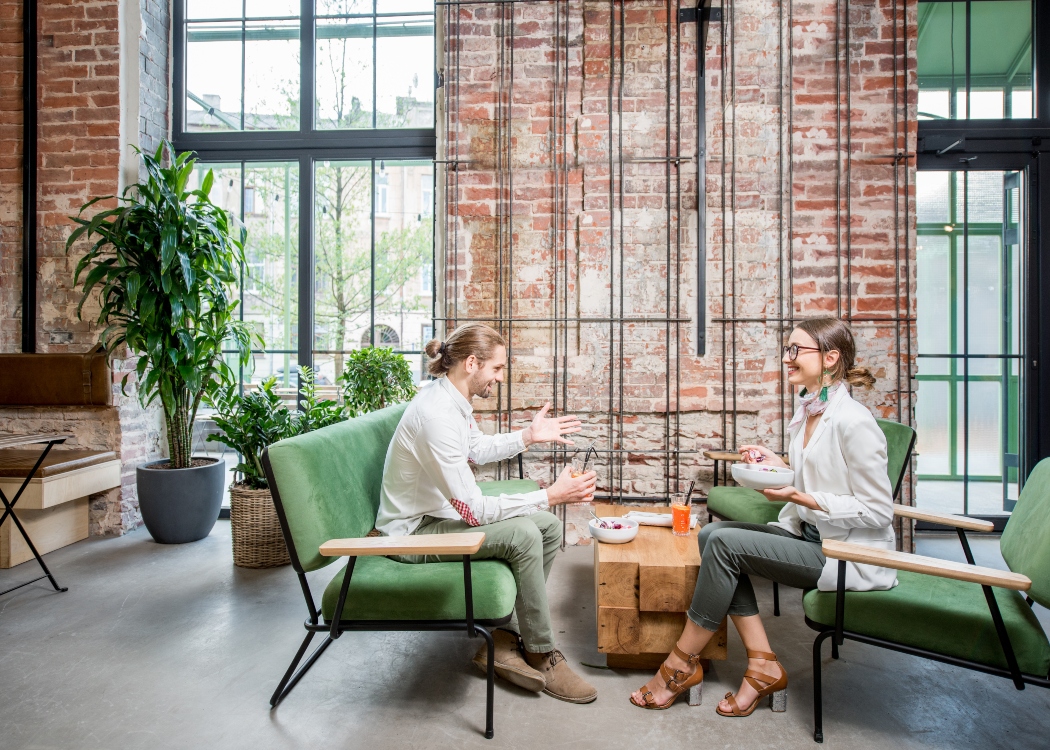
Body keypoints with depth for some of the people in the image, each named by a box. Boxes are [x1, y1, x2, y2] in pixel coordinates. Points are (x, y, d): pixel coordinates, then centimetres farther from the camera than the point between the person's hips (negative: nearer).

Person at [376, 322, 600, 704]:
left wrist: (527, 436, 10)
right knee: (523, 535, -26)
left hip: (442, 513, 10)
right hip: (415, 530, -10)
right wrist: (550, 496, -28)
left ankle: (502, 638, 8)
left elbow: (477, 449, 22)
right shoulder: (436, 414, -30)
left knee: (548, 527, 1)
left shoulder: (453, 400, 1)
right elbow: (474, 511, -30)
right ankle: (542, 656, -6)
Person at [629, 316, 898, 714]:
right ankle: (763, 665, -5)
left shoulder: (853, 421, -18)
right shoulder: (806, 413, 9)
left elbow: (877, 511, -17)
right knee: (711, 533, -9)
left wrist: (800, 497, -23)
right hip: (810, 535, 9)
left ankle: (682, 664, -5)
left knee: (725, 542, -21)